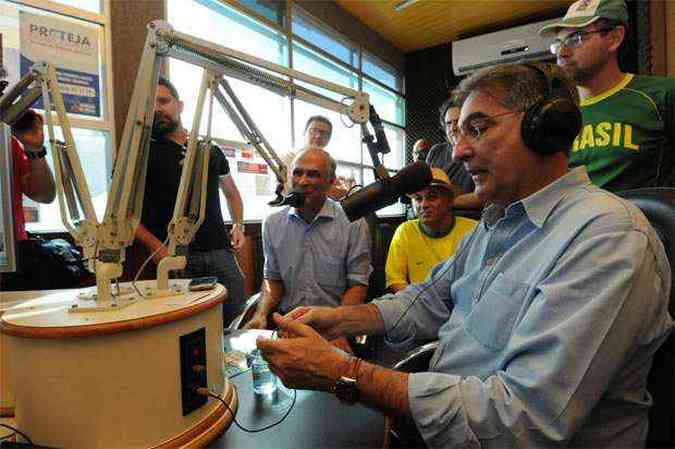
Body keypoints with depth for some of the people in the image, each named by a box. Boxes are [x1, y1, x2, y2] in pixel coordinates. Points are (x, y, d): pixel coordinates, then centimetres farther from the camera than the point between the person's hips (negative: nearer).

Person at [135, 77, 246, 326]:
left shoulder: (211, 151, 17)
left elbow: (231, 192, 29)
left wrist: (238, 226, 13)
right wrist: (155, 246, -12)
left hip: (219, 251, 3)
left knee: (235, 321, 0)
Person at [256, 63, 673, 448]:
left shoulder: (609, 236, -23)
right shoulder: (497, 222, 8)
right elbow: (432, 299, 12)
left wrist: (344, 374, -28)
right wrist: (342, 319, -3)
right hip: (438, 414, 7)